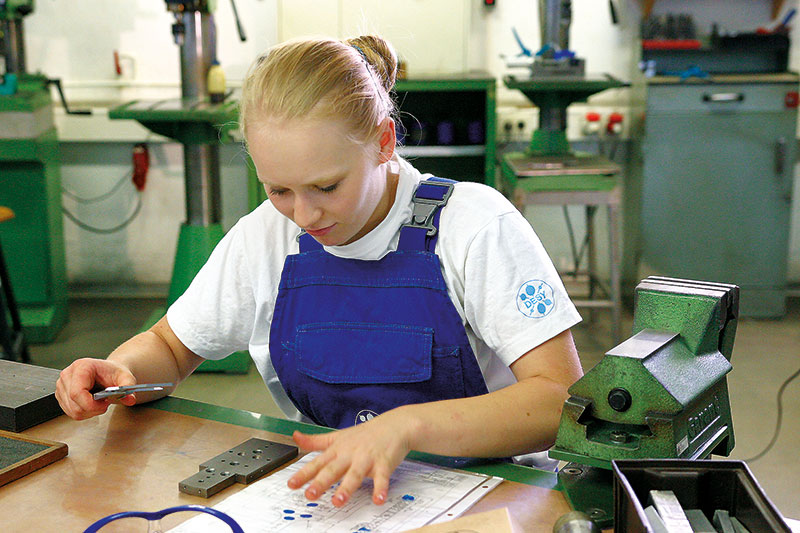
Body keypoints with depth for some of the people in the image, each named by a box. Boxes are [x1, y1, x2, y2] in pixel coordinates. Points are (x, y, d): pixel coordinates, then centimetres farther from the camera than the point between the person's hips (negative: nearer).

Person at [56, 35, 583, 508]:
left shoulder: (474, 226, -15)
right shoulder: (265, 235, -1)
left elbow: (565, 399, -21)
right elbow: (169, 347, 13)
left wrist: (407, 426, -37)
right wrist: (122, 372, -12)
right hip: (322, 491, 3)